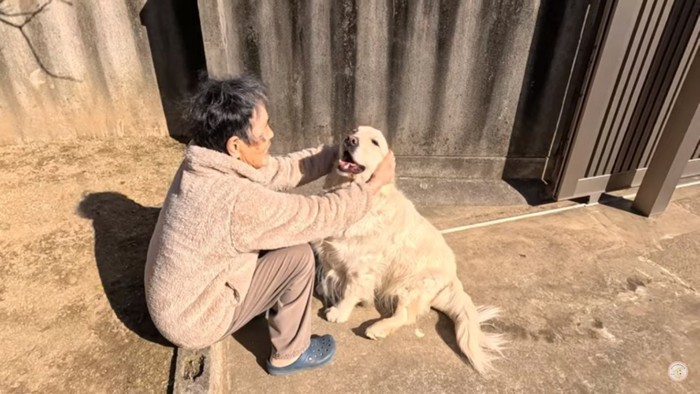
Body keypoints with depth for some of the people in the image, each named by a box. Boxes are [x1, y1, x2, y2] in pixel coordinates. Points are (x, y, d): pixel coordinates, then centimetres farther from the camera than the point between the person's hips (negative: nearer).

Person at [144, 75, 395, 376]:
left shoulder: (205, 163, -10)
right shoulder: (238, 201, -37)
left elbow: (282, 170, -2)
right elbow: (321, 216, -27)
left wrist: (336, 154, -9)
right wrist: (374, 184, -14)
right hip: (194, 321, -8)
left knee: (284, 238, 8)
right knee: (298, 256, -15)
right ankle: (290, 354, 7)